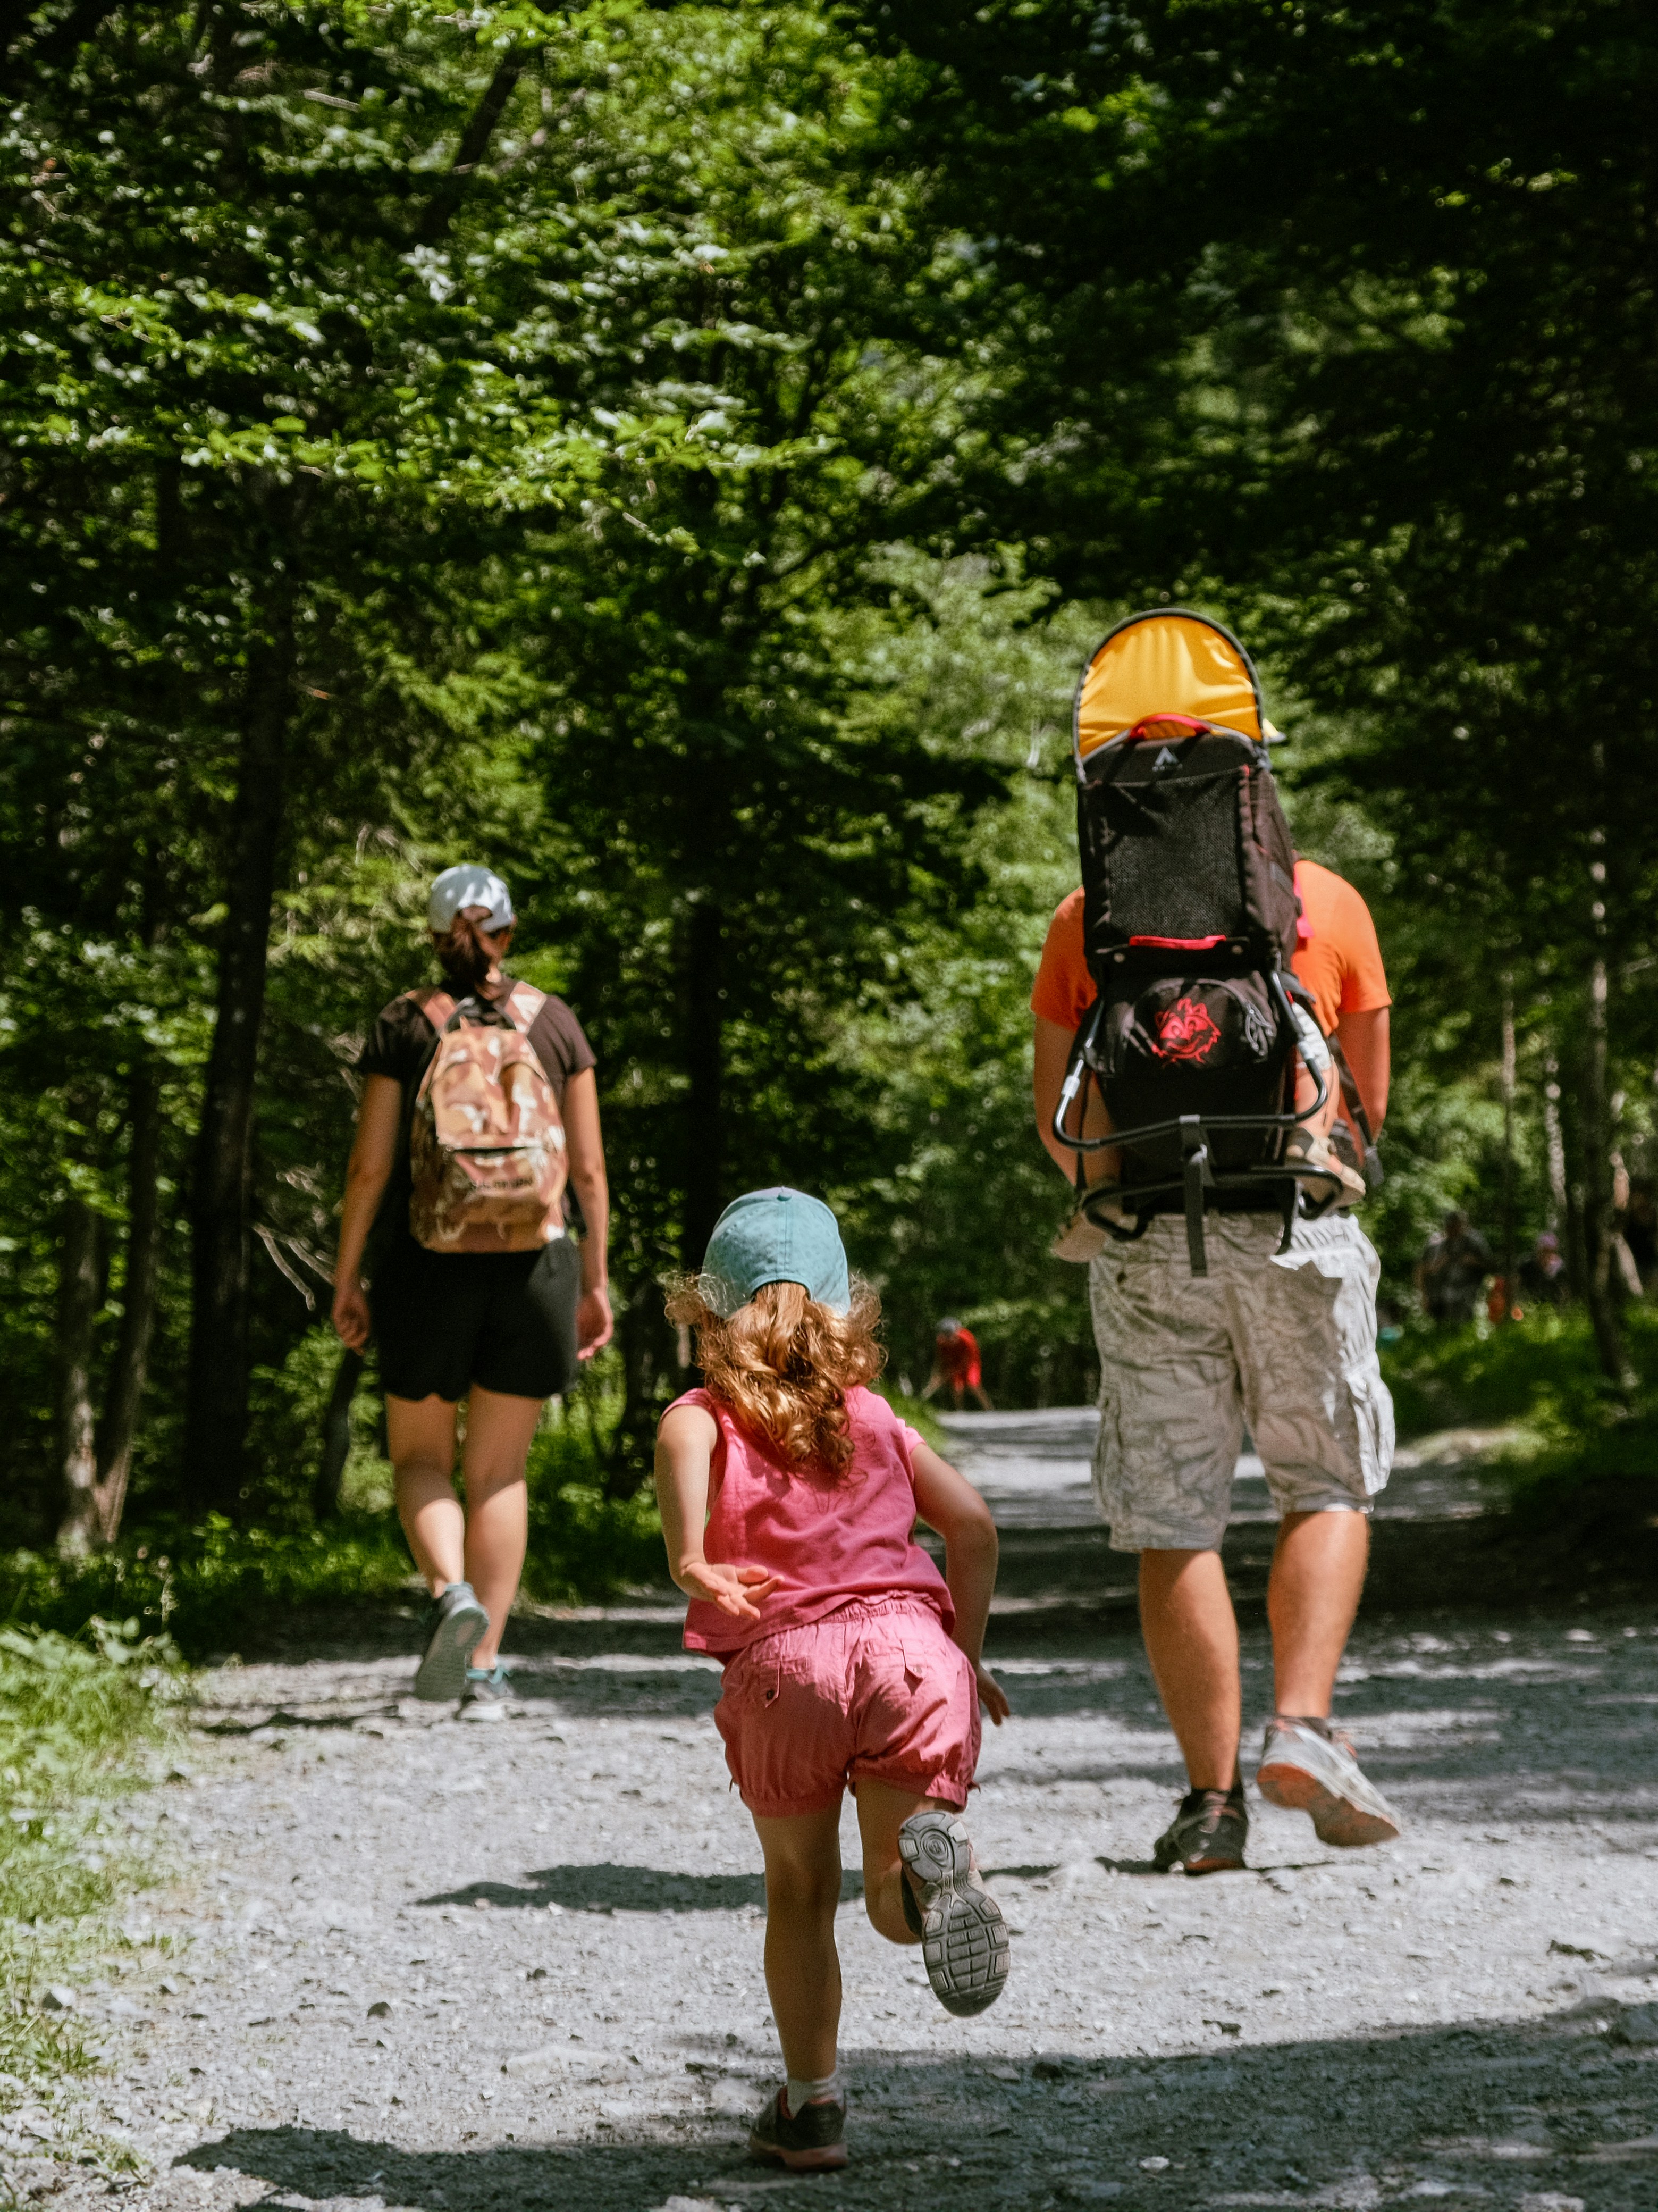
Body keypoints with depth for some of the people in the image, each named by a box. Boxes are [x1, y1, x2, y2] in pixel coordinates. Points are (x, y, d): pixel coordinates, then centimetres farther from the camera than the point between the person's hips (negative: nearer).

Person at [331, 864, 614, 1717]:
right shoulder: (555, 1023, 4)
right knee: (500, 1470, 9)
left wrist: (347, 1277, 4)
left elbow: (370, 1165, -4)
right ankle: (485, 1666, 5)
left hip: (428, 1262, -1)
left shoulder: (404, 1025, -2)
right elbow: (589, 1169, 3)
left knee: (421, 1458, 11)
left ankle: (451, 1593, -17)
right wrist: (595, 1279, 10)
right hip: (531, 1263, 2)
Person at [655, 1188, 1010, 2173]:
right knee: (893, 1905, 5)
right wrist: (968, 1651, 23)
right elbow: (972, 1521, 17)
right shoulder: (875, 1417, 26)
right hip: (906, 1643, 1)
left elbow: (685, 1456, -9)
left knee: (801, 1890, 17)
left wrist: (692, 1566, -17)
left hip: (783, 1660, -1)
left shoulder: (701, 1416, 18)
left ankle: (812, 2105, 17)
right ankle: (930, 1858, -31)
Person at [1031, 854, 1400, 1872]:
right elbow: (1370, 1102, 14)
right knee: (1329, 1486, 13)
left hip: (1147, 1241, 1)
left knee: (1173, 1520, 4)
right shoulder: (1329, 901, 7)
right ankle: (1303, 1725, -6)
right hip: (1297, 1227, 0)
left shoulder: (1087, 918, 8)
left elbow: (1056, 1117, 10)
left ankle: (1212, 1797, 2)